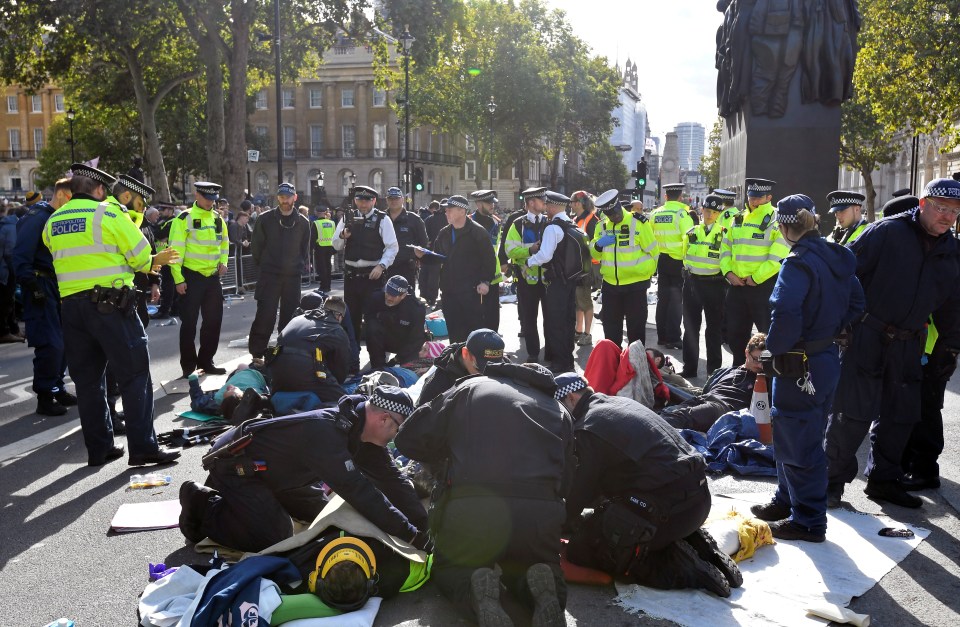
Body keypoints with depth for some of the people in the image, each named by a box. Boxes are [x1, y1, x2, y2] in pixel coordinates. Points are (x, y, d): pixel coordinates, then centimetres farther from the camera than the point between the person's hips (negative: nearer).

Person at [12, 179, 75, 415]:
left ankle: (57, 388, 22)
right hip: (42, 286, -8)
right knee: (50, 344, -9)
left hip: (60, 286, 8)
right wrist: (31, 287, -19)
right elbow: (22, 255, -16)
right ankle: (44, 398, 1)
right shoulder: (38, 216, -10)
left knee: (63, 341, 9)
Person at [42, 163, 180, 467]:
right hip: (110, 303, -6)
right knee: (134, 375, -2)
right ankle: (143, 447, -5)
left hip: (71, 306, 6)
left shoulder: (52, 222, 13)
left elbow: (70, 258, 17)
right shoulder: (108, 214, -6)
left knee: (87, 379, 11)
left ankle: (98, 448, 16)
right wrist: (153, 262, 16)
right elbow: (140, 256, -6)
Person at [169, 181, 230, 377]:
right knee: (189, 322, 0)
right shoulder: (184, 219, -9)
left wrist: (223, 261, 5)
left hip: (213, 277, 6)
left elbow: (224, 243, 23)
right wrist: (178, 279, -15)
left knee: (213, 320, 10)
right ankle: (188, 366, 11)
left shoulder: (218, 219, 10)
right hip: (191, 277, -6)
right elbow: (176, 250, -11)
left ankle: (206, 361, 23)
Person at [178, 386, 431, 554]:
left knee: (320, 511, 14)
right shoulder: (326, 431, -35)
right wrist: (411, 535, -36)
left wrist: (424, 526, -12)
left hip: (273, 469, 10)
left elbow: (391, 479, -3)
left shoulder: (360, 428, -5)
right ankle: (202, 505, 0)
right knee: (275, 538, -20)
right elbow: (357, 491, -40)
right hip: (234, 462, -10)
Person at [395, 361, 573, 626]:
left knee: (446, 570, 27)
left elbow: (409, 440, 15)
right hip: (539, 511, 2)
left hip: (471, 507, -2)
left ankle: (476, 589, -8)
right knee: (538, 566, 33)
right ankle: (540, 587, -4)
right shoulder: (559, 411, 25)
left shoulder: (471, 387, 18)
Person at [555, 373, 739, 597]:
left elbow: (580, 490, -2)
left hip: (667, 508, -9)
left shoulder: (586, 430, -9)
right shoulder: (621, 403, 19)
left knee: (581, 549, -2)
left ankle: (677, 568, -9)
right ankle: (697, 549, 12)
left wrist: (563, 523, 15)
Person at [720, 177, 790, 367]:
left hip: (765, 285, -6)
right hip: (737, 285, 7)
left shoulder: (777, 220, -7)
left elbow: (778, 257, -17)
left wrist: (755, 278, -17)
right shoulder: (738, 219, 13)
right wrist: (728, 272, -1)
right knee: (735, 333, 16)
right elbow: (725, 248, 14)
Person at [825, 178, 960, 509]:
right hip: (866, 337, -6)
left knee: (901, 415, 12)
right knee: (854, 412, -4)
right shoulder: (887, 231, -9)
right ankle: (833, 479, 11)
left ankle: (883, 479, 27)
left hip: (908, 346, 6)